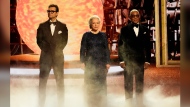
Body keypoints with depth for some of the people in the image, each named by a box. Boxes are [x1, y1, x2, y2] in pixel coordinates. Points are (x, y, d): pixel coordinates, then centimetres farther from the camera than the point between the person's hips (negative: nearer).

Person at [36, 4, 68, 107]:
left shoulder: (63, 26, 8)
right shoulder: (42, 26, 9)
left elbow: (64, 41, 4)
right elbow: (39, 40, 4)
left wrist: (57, 50, -6)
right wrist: (47, 49, -6)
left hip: (58, 56, 0)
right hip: (45, 56, 0)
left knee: (60, 80, 3)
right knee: (42, 80, -2)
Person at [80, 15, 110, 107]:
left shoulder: (103, 35, 8)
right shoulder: (86, 35, 4)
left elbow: (106, 49, 7)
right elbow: (82, 49, 3)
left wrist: (107, 62, 1)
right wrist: (83, 62, -4)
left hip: (101, 63, 1)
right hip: (90, 63, -1)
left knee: (101, 83, -1)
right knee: (90, 84, 0)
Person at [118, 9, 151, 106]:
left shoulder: (145, 30, 8)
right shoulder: (124, 29, 3)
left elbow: (147, 46, 8)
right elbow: (120, 46, 1)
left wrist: (147, 60, 2)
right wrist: (121, 60, -6)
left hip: (140, 60, 2)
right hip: (128, 60, -2)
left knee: (140, 83, 6)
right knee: (128, 83, 2)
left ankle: (139, 102, 14)